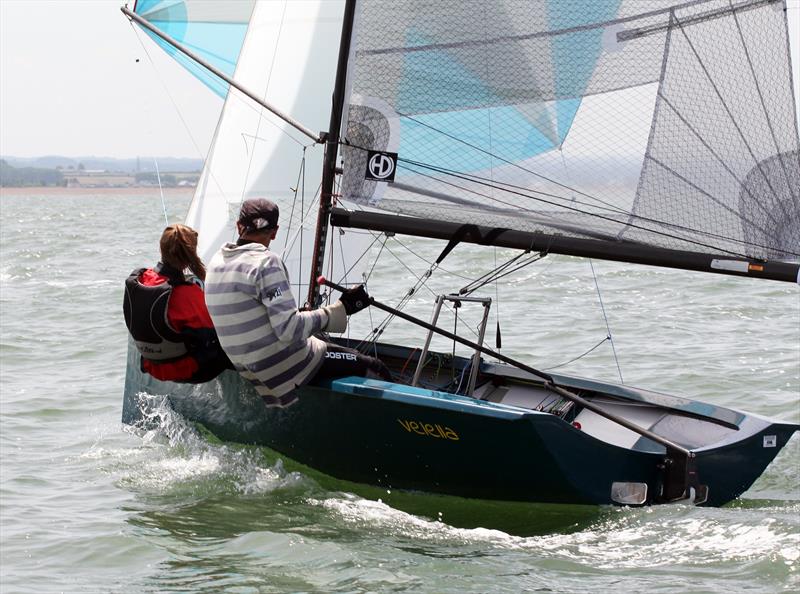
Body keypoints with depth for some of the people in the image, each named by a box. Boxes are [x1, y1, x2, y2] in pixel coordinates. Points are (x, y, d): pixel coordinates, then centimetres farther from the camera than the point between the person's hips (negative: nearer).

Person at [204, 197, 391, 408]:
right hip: (285, 364, -9)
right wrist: (341, 309, -19)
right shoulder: (265, 262, -19)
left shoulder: (216, 262, 6)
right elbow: (289, 329, -25)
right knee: (375, 369, 1)